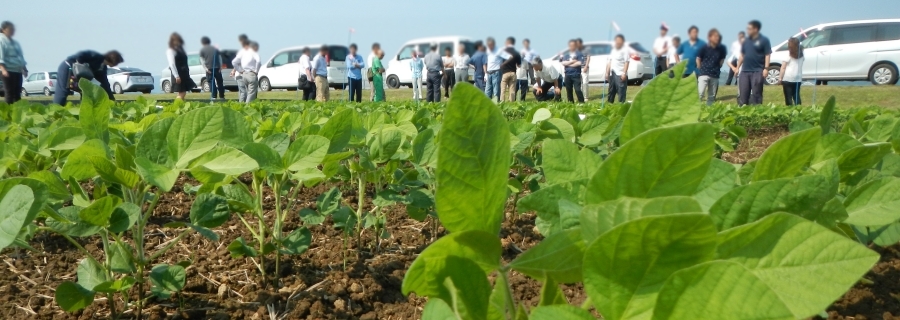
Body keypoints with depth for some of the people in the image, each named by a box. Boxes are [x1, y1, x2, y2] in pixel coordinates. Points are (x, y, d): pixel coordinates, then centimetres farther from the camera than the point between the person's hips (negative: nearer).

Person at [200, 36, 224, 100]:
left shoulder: (202, 50, 3)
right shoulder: (215, 49, 13)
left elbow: (202, 60, -3)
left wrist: (205, 68, -7)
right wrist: (220, 67, 5)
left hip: (209, 69, -2)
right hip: (217, 68, 2)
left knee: (211, 83, 1)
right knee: (220, 82, 10)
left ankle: (213, 96, -8)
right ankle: (222, 96, 11)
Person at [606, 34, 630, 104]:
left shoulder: (625, 50, -5)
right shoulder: (613, 50, 20)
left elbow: (626, 62, -12)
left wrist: (624, 73, -19)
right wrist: (607, 72, 16)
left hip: (620, 74, -8)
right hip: (612, 74, 8)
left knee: (621, 91, -10)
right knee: (611, 91, 14)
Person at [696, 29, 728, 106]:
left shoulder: (721, 49, -1)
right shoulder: (704, 48, -9)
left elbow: (722, 60, 12)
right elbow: (698, 59, 2)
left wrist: (717, 68, 9)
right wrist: (702, 69, 7)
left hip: (715, 75, 4)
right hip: (704, 74, -4)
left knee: (712, 96, 9)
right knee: (700, 93, -16)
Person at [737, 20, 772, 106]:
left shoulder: (764, 40, -3)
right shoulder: (746, 41, 14)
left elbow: (767, 55, -6)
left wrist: (766, 68, -14)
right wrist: (737, 68, 14)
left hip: (757, 71, -5)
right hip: (745, 71, 5)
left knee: (756, 95, -3)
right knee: (742, 94, 4)